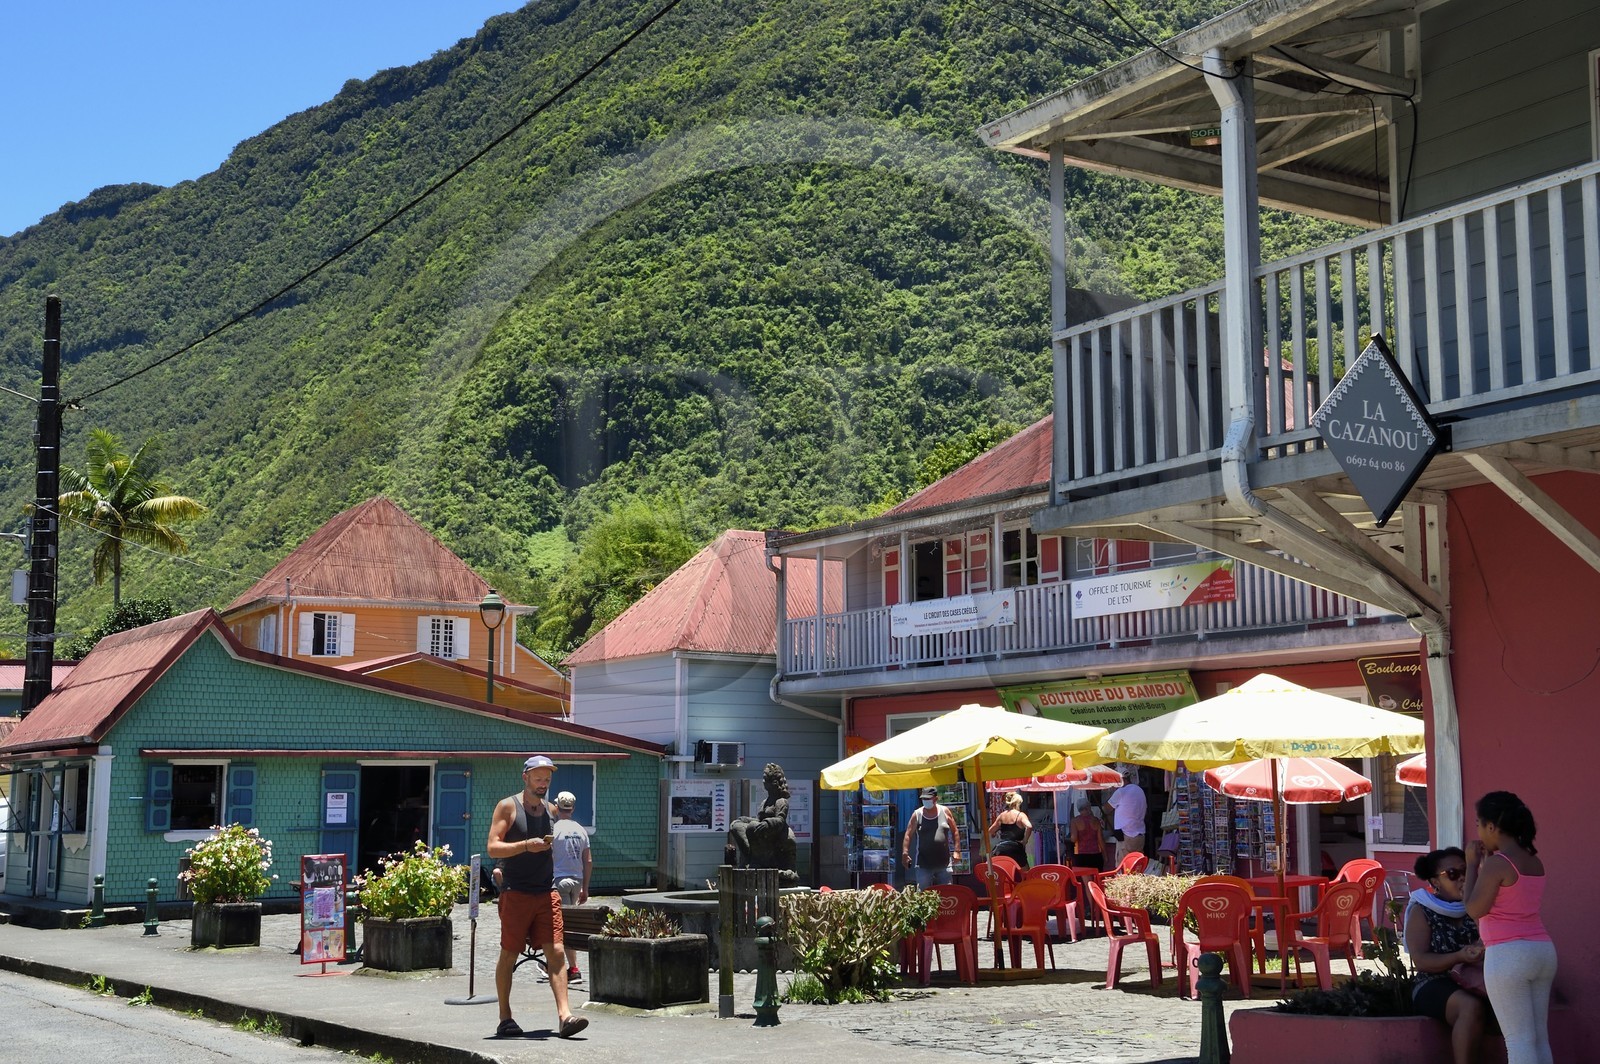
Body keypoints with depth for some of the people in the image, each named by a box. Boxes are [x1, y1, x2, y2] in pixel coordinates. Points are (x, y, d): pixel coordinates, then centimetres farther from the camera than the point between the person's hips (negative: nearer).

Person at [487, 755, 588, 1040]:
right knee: (509, 955, 4)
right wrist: (525, 846, -22)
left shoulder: (549, 809, 15)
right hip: (516, 893, -5)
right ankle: (505, 1019, 15)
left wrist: (549, 844, 11)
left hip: (546, 893, 5)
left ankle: (564, 1016, -13)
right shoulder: (508, 806, -3)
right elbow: (493, 848, -11)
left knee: (556, 952, -6)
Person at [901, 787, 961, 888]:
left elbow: (955, 832, 11)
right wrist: (905, 853, -9)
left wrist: (956, 851, 4)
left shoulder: (945, 812, 4)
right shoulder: (917, 815, 1)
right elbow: (908, 835, 1)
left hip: (944, 864, 1)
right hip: (924, 865, -1)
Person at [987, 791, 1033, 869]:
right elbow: (1029, 827, -24)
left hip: (1001, 848, 5)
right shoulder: (1020, 815, -3)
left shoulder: (1002, 815, 12)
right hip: (1015, 848, -4)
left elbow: (991, 831, 18)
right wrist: (1024, 841, -12)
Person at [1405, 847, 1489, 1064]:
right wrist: (1459, 957, -22)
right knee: (1472, 1006, -36)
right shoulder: (1422, 912, 2)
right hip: (1434, 986, -4)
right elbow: (1420, 961, -9)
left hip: (1472, 984, 4)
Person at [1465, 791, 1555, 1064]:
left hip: (1508, 956, -8)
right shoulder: (1534, 862, 10)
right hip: (1543, 951, 8)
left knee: (1518, 1039, -4)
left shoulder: (1497, 863, -15)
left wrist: (1473, 864, -3)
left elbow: (1475, 909, -10)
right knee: (1539, 1037, 12)